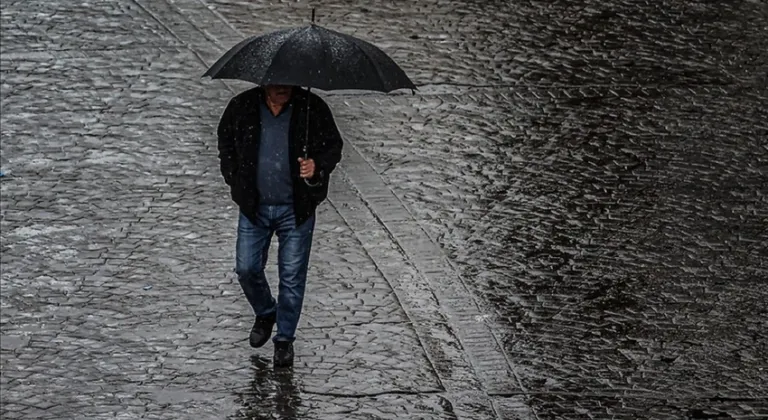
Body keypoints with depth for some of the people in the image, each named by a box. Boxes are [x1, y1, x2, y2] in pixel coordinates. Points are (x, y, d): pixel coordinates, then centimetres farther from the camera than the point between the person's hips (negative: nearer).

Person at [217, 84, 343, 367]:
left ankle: (285, 339, 20)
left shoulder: (313, 108, -10)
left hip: (296, 209, -2)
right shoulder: (241, 107, -5)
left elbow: (333, 146, -1)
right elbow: (226, 143, 12)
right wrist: (235, 181, 4)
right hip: (254, 206, 2)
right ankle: (265, 314, 36)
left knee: (292, 276, 4)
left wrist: (317, 165, -22)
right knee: (247, 269, 6)